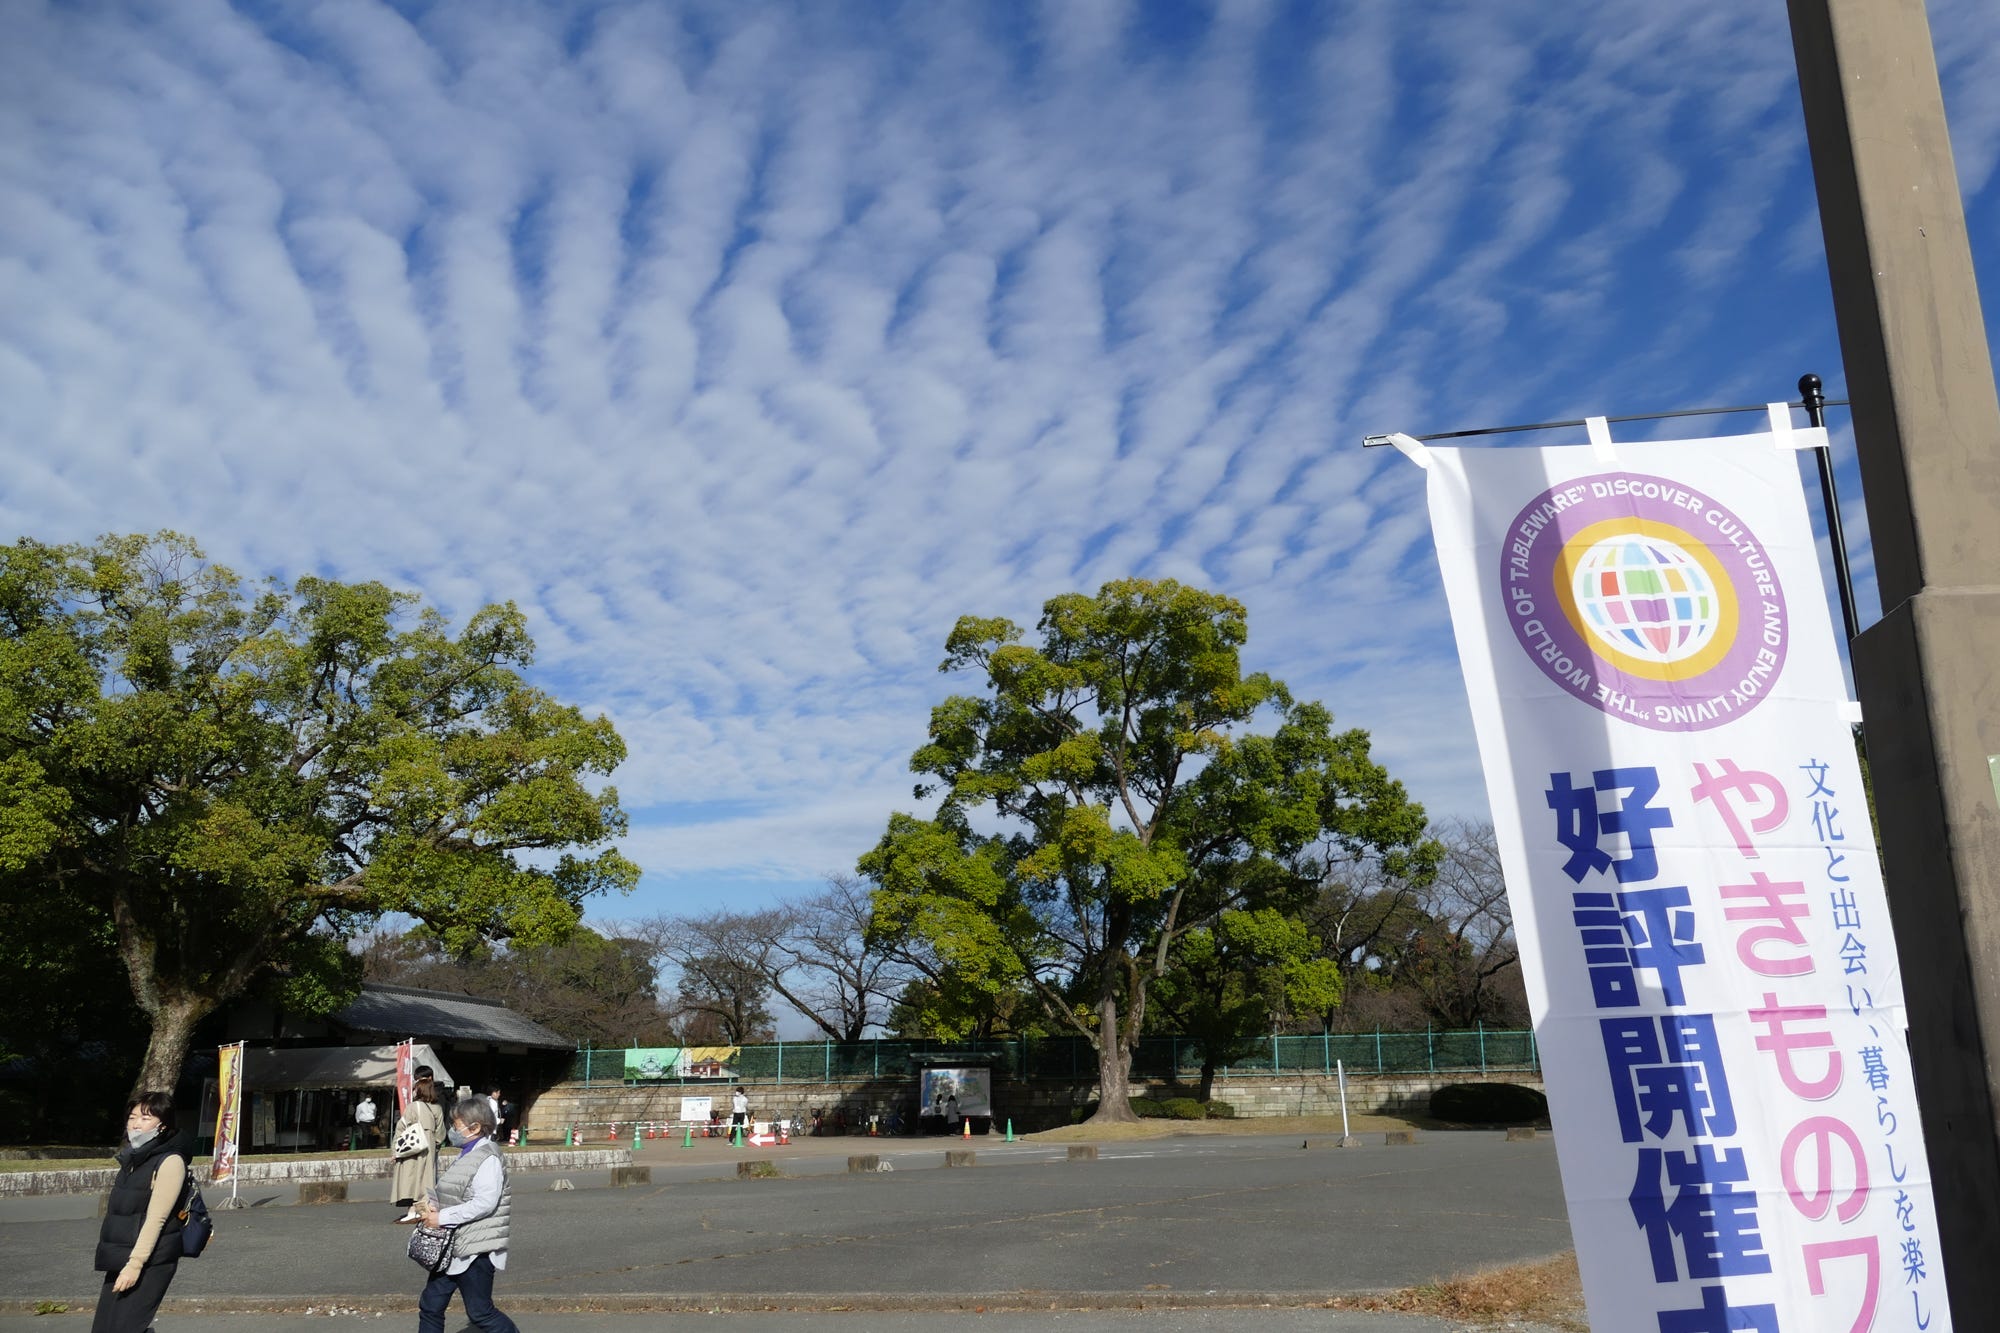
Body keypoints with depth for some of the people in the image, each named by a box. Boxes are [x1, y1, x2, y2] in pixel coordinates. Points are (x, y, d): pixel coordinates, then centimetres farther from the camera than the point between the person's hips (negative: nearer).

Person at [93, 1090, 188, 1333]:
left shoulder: (169, 1161, -13)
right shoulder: (133, 1159, 13)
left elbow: (156, 1218, -18)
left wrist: (135, 1264, -21)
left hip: (150, 1264, -8)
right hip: (121, 1260, 8)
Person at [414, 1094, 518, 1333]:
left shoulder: (488, 1158, -17)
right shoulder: (465, 1155, 12)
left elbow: (484, 1203, -26)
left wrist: (442, 1218, -22)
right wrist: (434, 1206, 1)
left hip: (475, 1250, -10)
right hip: (452, 1247, 10)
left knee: (480, 1313, -1)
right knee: (430, 1306, 12)